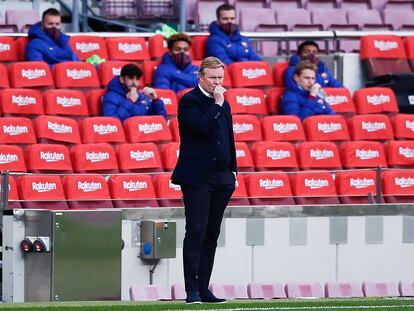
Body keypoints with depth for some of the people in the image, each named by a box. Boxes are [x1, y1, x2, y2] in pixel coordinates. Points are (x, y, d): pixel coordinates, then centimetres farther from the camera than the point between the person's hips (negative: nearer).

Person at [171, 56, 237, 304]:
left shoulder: (223, 104, 17)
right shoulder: (189, 101, -5)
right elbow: (202, 127, -22)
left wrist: (232, 171, 17)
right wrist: (217, 104, -14)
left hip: (221, 179, 7)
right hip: (197, 178, -7)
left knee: (212, 235, 7)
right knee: (196, 232, -11)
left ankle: (203, 288, 10)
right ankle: (192, 290, -11)